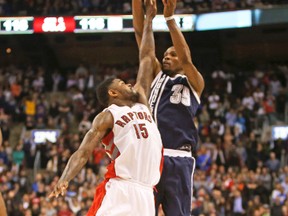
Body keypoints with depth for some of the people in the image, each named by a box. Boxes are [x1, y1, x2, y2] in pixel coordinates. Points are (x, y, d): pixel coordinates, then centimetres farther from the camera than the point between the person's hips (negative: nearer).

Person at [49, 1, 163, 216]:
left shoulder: (141, 102, 24)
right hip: (118, 189, -6)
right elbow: (83, 152, -3)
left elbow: (147, 59, 29)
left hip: (145, 192, 6)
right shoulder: (107, 117, 6)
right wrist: (64, 180, -22)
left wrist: (149, 20, 33)